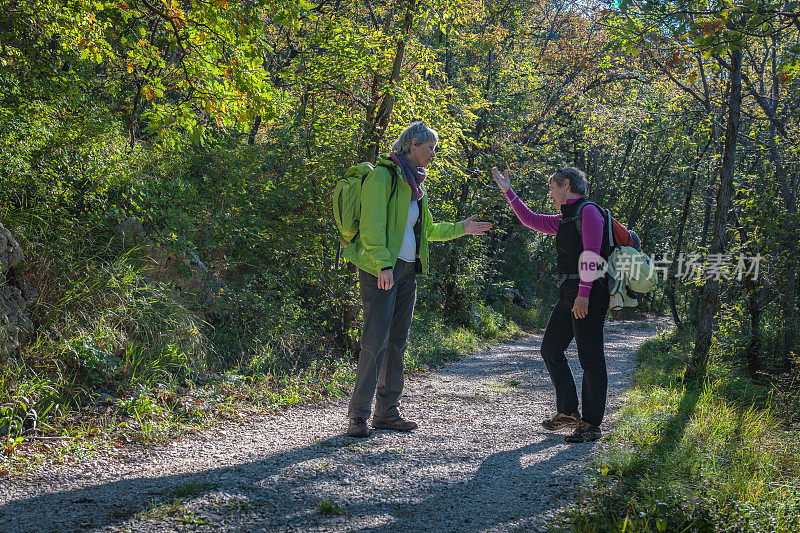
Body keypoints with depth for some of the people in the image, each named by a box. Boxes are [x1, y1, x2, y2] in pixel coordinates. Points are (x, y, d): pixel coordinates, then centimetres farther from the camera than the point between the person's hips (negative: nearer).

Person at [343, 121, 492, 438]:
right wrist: (383, 264, -26)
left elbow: (427, 230, 30)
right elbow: (372, 225, -18)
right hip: (381, 271, -9)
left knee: (398, 342, 9)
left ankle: (387, 411, 16)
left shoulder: (414, 184, 20)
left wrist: (460, 229, 27)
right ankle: (358, 415, -6)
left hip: (407, 270, 9)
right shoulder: (383, 176, -8)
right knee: (376, 341, -12)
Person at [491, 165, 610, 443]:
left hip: (589, 293, -10)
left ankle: (592, 424, 0)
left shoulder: (588, 212, -7)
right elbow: (531, 219, 30)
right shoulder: (565, 220, 20)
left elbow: (591, 255, -16)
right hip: (569, 295, 10)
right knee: (550, 349, 11)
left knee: (590, 357, -6)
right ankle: (568, 412, 21)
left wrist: (583, 293, -23)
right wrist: (508, 191, 27)